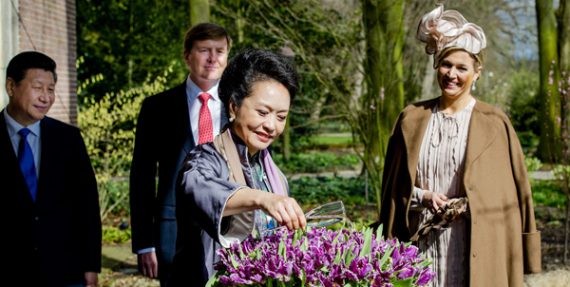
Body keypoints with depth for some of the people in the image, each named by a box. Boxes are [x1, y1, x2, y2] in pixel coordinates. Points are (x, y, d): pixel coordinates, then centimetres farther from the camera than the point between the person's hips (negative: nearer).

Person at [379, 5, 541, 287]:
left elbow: (512, 190, 1)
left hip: (476, 249, -2)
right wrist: (421, 196, -6)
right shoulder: (412, 118, 7)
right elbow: (393, 183, 12)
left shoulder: (494, 123, -1)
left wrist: (469, 206, -11)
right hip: (421, 244, 2)